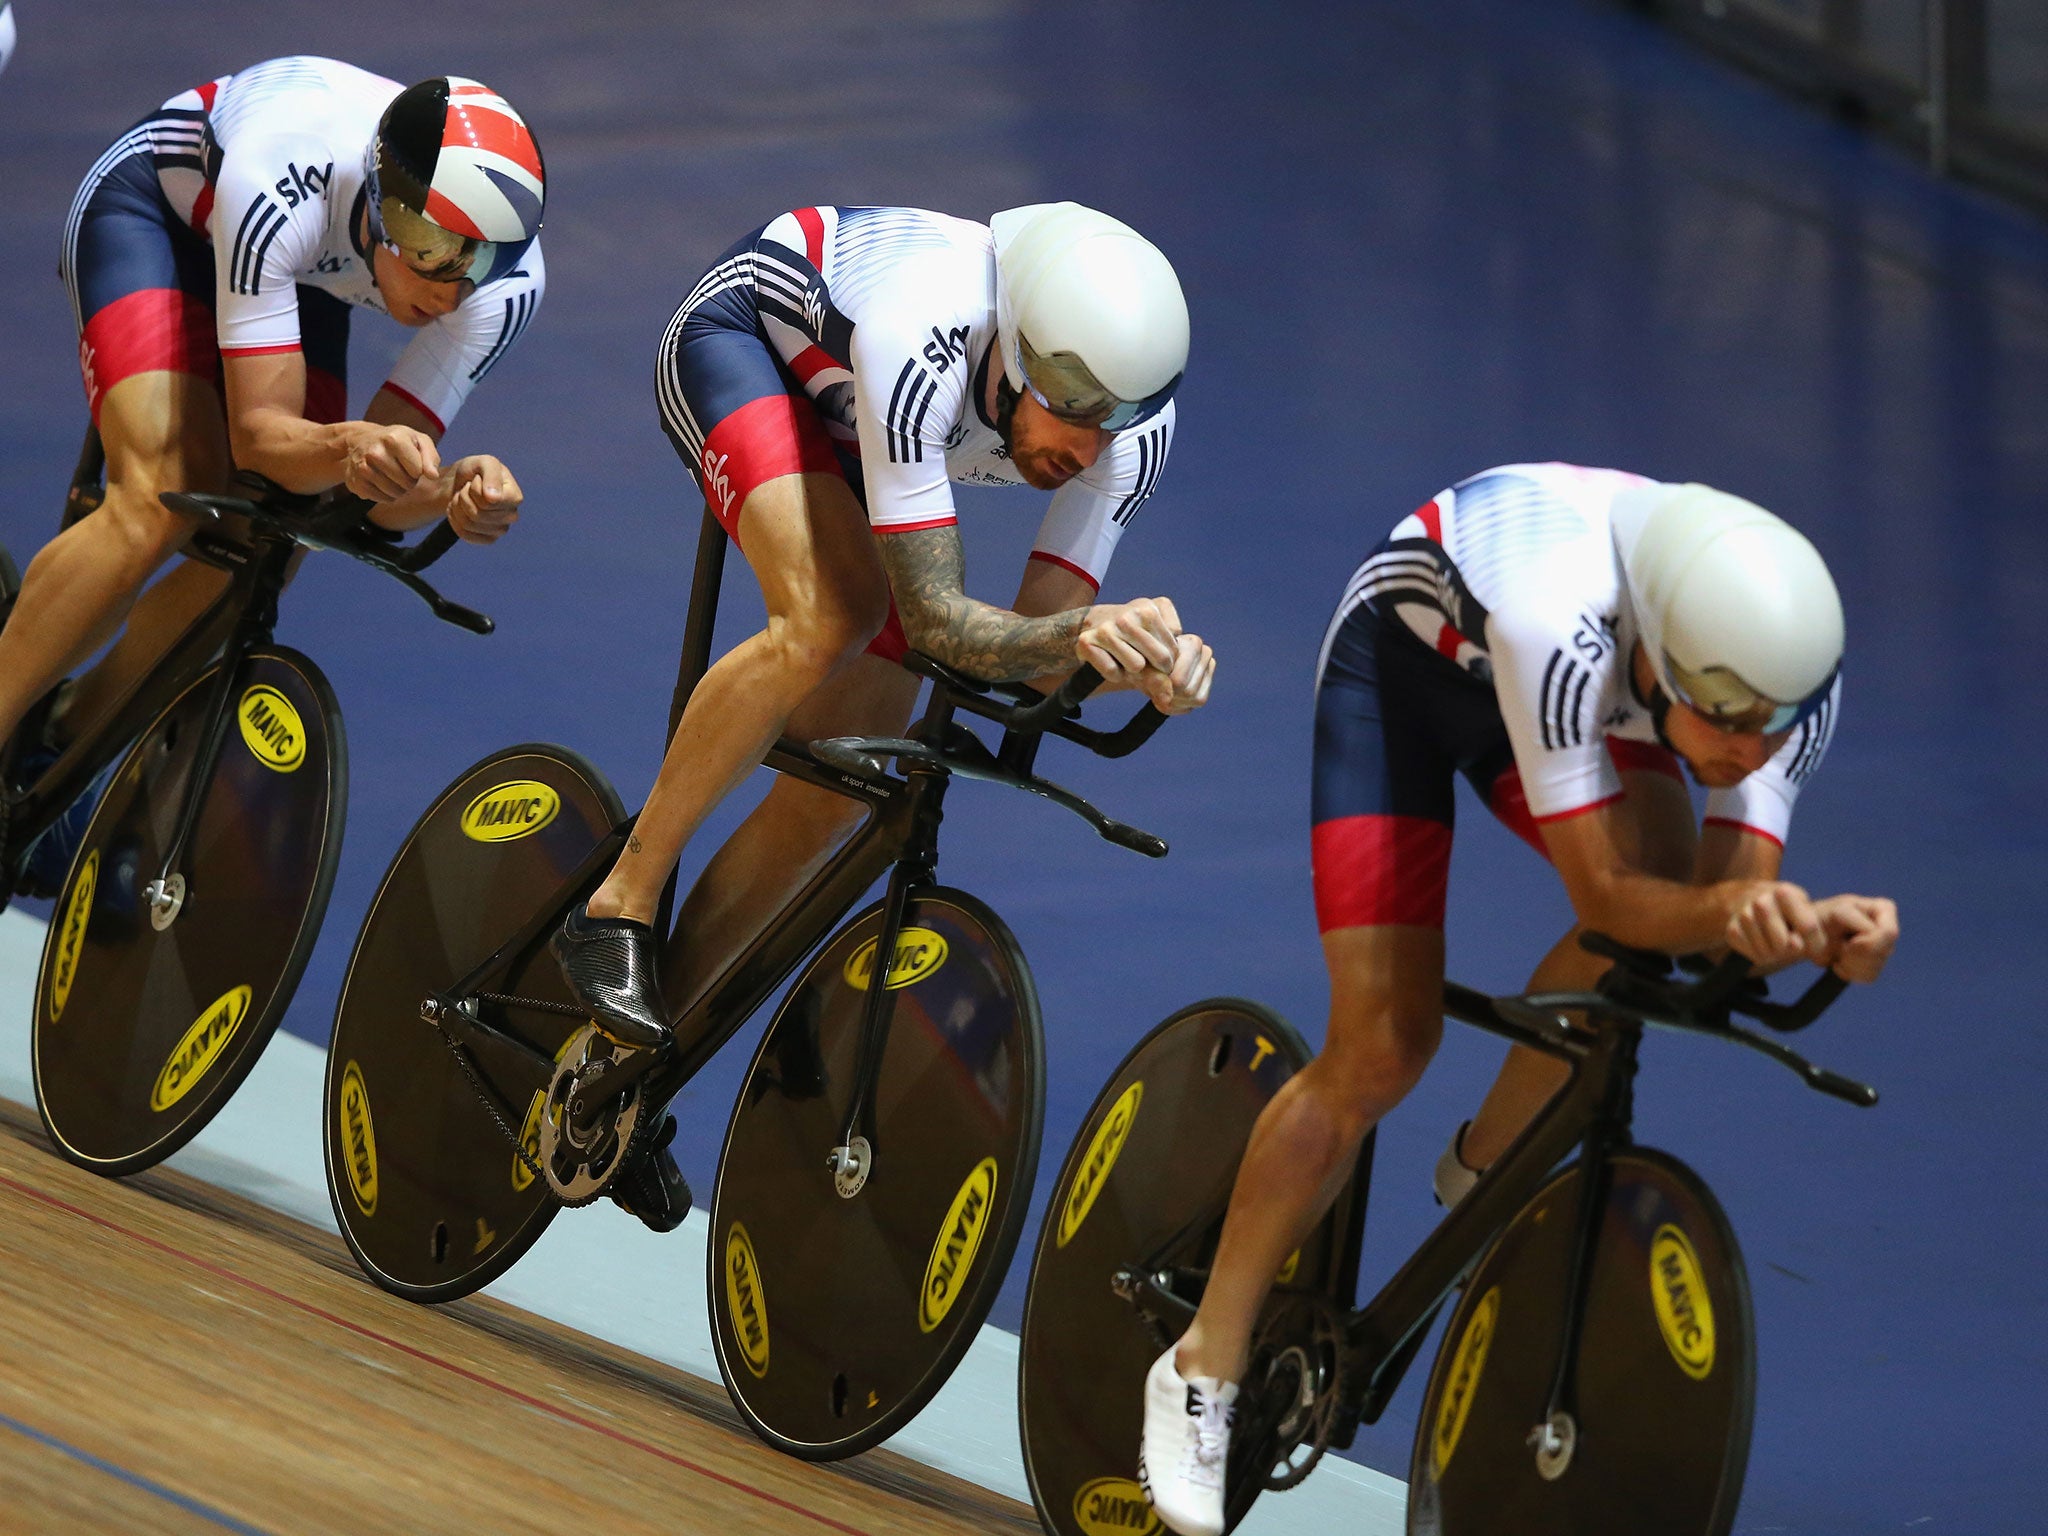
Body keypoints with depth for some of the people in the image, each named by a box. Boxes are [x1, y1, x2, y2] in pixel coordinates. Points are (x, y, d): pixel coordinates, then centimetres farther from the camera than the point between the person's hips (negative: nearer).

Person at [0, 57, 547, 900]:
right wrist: (351, 448, -64)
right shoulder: (282, 176, -44)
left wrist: (456, 492, -49)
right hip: (157, 206, -5)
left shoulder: (505, 277, -31)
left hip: (300, 276, 5)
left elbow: (379, 496, -27)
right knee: (162, 504, -27)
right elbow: (261, 432, -43)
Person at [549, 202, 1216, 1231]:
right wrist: (1078, 630, -59)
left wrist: (1146, 664, -43)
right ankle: (615, 908, -21)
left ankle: (631, 1056, 8)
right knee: (828, 619, -34)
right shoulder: (921, 346, -43)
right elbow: (936, 618, -42)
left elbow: (1035, 640, -22)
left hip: (847, 429, 6)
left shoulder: (1131, 431, -27)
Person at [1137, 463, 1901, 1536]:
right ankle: (1202, 1368, 2)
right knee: (1383, 1047, -13)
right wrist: (1727, 910, -60)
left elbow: (1731, 896, -27)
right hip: (1408, 649, -5)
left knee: (1666, 866, -24)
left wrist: (1815, 930, -49)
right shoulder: (1564, 621, -45)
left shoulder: (1791, 680, -30)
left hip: (1534, 679, 5)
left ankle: (1483, 1172, 1)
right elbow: (1603, 894, -41)